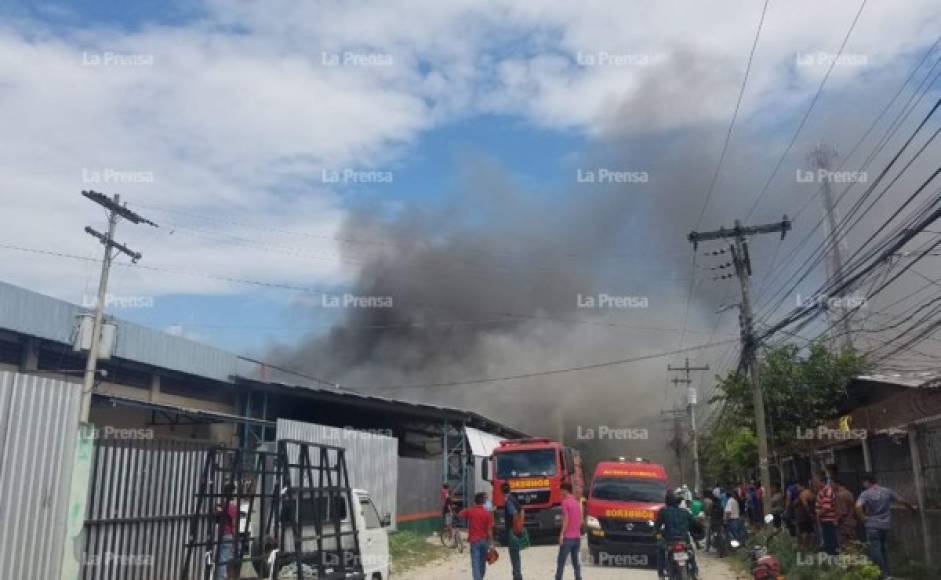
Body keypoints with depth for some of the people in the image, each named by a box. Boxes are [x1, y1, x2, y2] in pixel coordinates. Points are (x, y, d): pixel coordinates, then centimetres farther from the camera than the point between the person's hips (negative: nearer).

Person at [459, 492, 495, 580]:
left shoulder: (470, 511, -5)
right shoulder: (488, 512, -7)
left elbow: (460, 515, 12)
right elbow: (489, 530, -9)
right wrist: (491, 544, -4)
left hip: (474, 540, -1)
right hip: (484, 540, 1)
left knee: (475, 563, -7)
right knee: (482, 562, 19)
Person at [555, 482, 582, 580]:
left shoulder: (565, 502, -9)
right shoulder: (577, 502, 13)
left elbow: (566, 519, -15)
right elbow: (580, 520, 15)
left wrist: (561, 534, -16)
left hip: (568, 537, -7)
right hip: (577, 537, 7)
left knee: (561, 561, -2)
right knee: (576, 561, 10)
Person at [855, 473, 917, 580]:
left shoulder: (865, 494, -10)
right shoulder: (887, 491, 5)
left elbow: (858, 507, -25)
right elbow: (902, 501, 14)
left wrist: (863, 518, -9)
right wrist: (912, 507, 32)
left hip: (872, 526, -5)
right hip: (885, 525, 5)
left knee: (875, 550, -1)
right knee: (883, 549, 19)